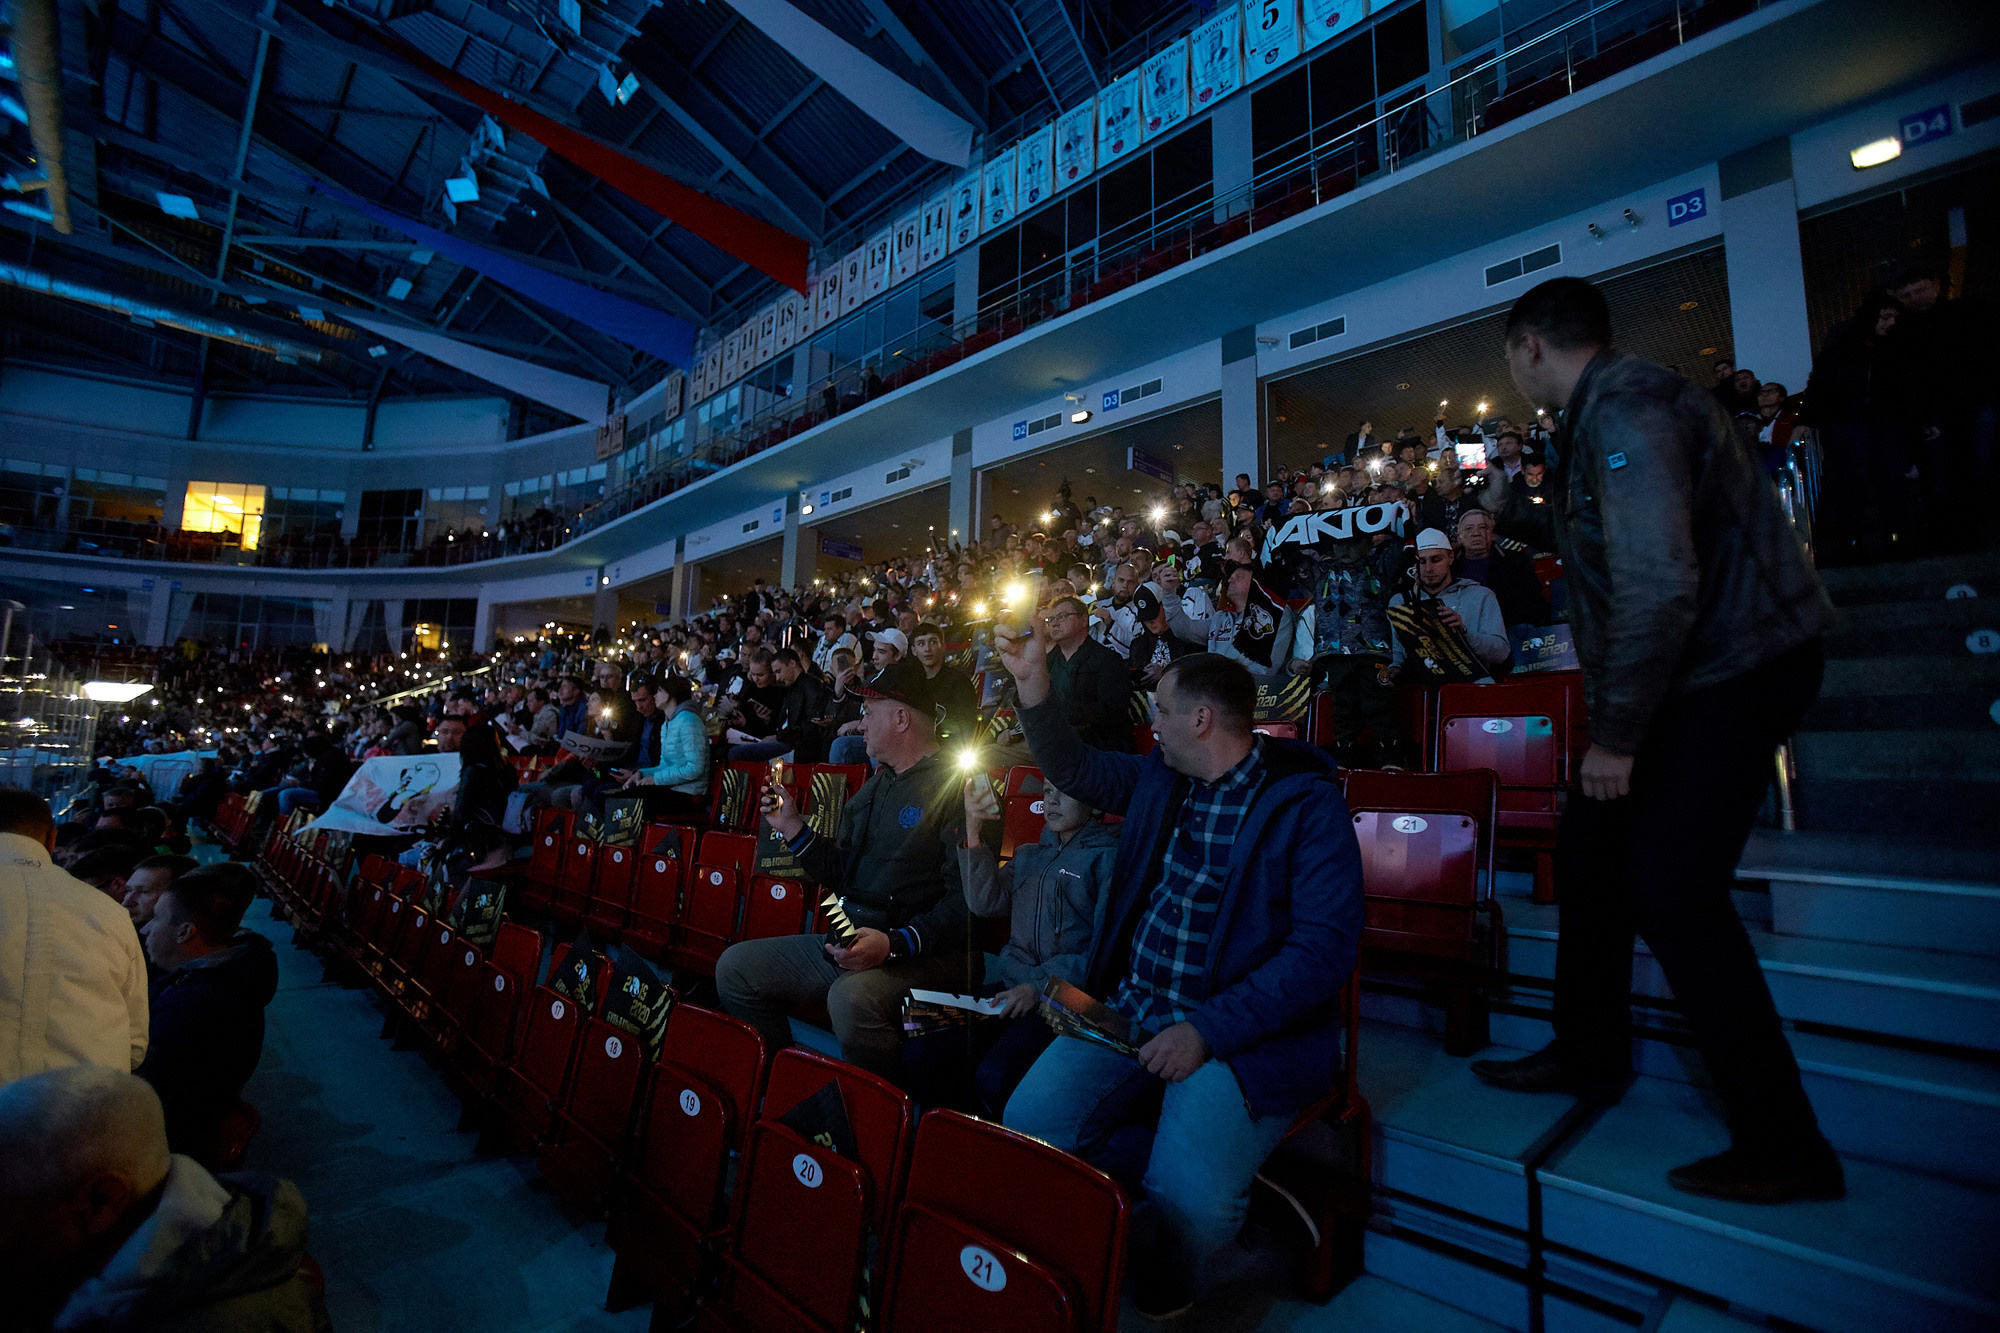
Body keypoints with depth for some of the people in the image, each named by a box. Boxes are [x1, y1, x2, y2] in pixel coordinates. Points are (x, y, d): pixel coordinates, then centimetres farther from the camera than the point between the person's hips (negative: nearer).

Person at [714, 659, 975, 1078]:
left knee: (852, 997, -37)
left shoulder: (957, 786, -12)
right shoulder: (876, 786, 19)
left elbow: (968, 899, -20)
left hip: (924, 953, -9)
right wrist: (792, 826, 12)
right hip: (847, 941, 9)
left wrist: (896, 944, -27)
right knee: (735, 965, 5)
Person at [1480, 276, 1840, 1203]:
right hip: (1685, 673, 10)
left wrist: (1616, 734, -20)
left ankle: (1782, 1148, 8)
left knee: (1672, 892, -9)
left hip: (1733, 670, -10)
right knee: (1590, 855, 13)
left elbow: (1660, 584, -27)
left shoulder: (1625, 406, -19)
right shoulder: (1604, 407, 12)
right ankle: (1589, 1056, 29)